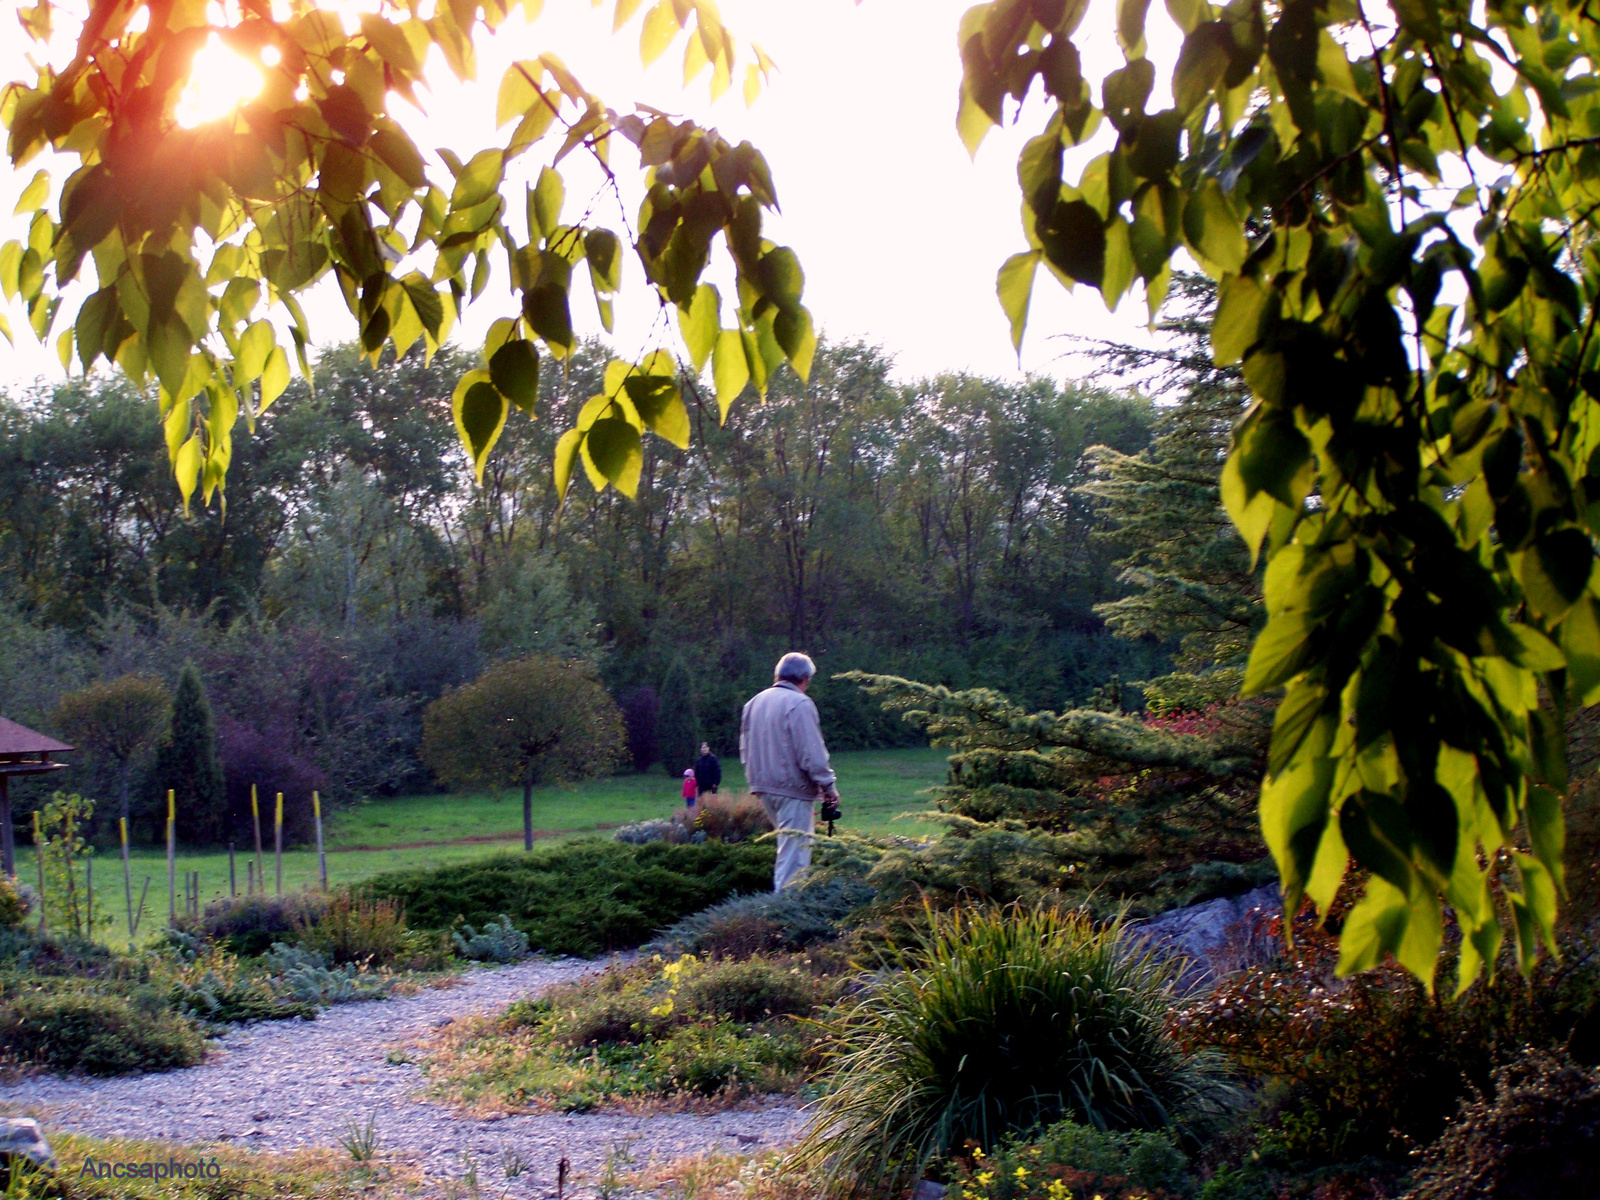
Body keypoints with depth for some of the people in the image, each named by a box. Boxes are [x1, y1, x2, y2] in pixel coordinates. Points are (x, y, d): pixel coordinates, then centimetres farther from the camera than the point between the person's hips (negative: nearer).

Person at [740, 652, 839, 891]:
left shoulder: (755, 702, 12)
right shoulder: (799, 704, -14)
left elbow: (745, 748, 19)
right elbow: (812, 753, -17)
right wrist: (828, 785, -8)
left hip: (763, 786, 8)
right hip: (793, 789, -8)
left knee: (789, 844, 20)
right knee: (795, 849, -4)